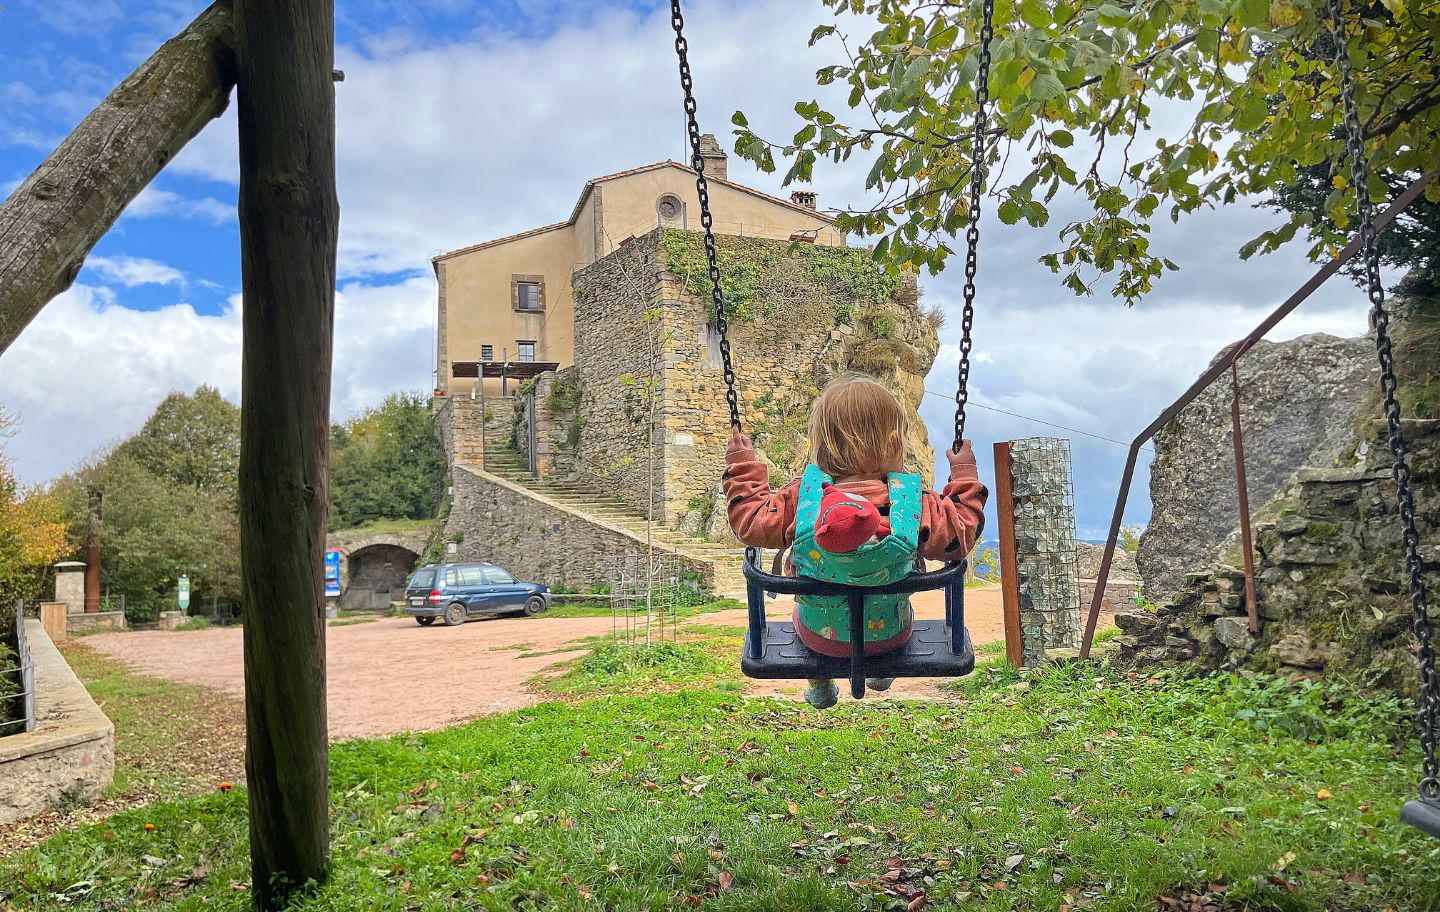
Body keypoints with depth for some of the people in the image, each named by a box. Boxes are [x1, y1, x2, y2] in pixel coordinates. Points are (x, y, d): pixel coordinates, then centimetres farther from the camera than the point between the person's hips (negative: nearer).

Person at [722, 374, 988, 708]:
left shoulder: (800, 498, -27)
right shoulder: (917, 506, -28)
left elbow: (749, 522, -13)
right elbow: (962, 534, -12)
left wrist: (742, 467, 0)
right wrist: (965, 475, 0)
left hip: (818, 636, 0)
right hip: (891, 635, 0)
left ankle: (820, 687, 54)